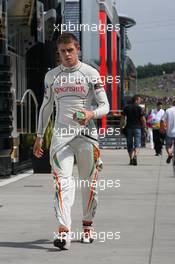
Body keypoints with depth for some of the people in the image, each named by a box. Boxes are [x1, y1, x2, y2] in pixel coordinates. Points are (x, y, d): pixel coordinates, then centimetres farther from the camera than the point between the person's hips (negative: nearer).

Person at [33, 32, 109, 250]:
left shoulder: (91, 73, 2)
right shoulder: (51, 76, 11)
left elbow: (105, 106, 2)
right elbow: (46, 107, 20)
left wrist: (91, 114, -20)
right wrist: (39, 136, 18)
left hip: (86, 134, -1)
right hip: (61, 134, 1)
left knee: (89, 183, 8)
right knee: (63, 181, -14)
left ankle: (87, 226, 27)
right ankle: (63, 231, -25)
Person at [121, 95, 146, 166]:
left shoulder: (127, 107, 5)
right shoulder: (139, 108, -5)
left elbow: (122, 118, 5)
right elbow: (143, 119, -8)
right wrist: (145, 126, 5)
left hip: (129, 128, 3)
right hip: (137, 128, -3)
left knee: (130, 144, 11)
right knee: (137, 144, -2)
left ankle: (131, 159, 11)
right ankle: (135, 157, -23)